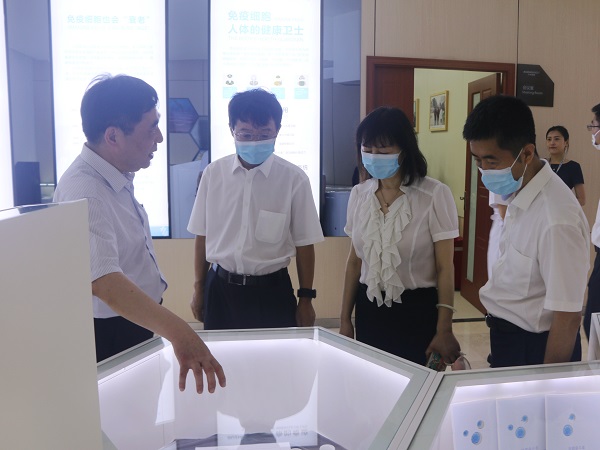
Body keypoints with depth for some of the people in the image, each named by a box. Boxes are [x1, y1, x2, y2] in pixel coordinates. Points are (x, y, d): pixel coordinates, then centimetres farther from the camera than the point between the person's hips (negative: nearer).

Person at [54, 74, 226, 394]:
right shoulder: (84, 193, -30)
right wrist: (178, 332, -55)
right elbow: (103, 282, -43)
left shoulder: (116, 176, 0)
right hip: (112, 339, -8)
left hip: (139, 325, 8)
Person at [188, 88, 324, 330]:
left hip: (272, 291, -1)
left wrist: (306, 298, 1)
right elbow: (203, 236, 5)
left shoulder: (294, 178, -10)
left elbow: (304, 244, -3)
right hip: (220, 289, 2)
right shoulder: (213, 173, -3)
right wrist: (199, 288, 10)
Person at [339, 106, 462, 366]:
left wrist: (444, 330, -11)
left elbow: (445, 268, -10)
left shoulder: (435, 195, -13)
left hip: (418, 311, -4)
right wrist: (345, 320, 10)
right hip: (369, 310, 4)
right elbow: (354, 261, 8)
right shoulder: (359, 194, 1)